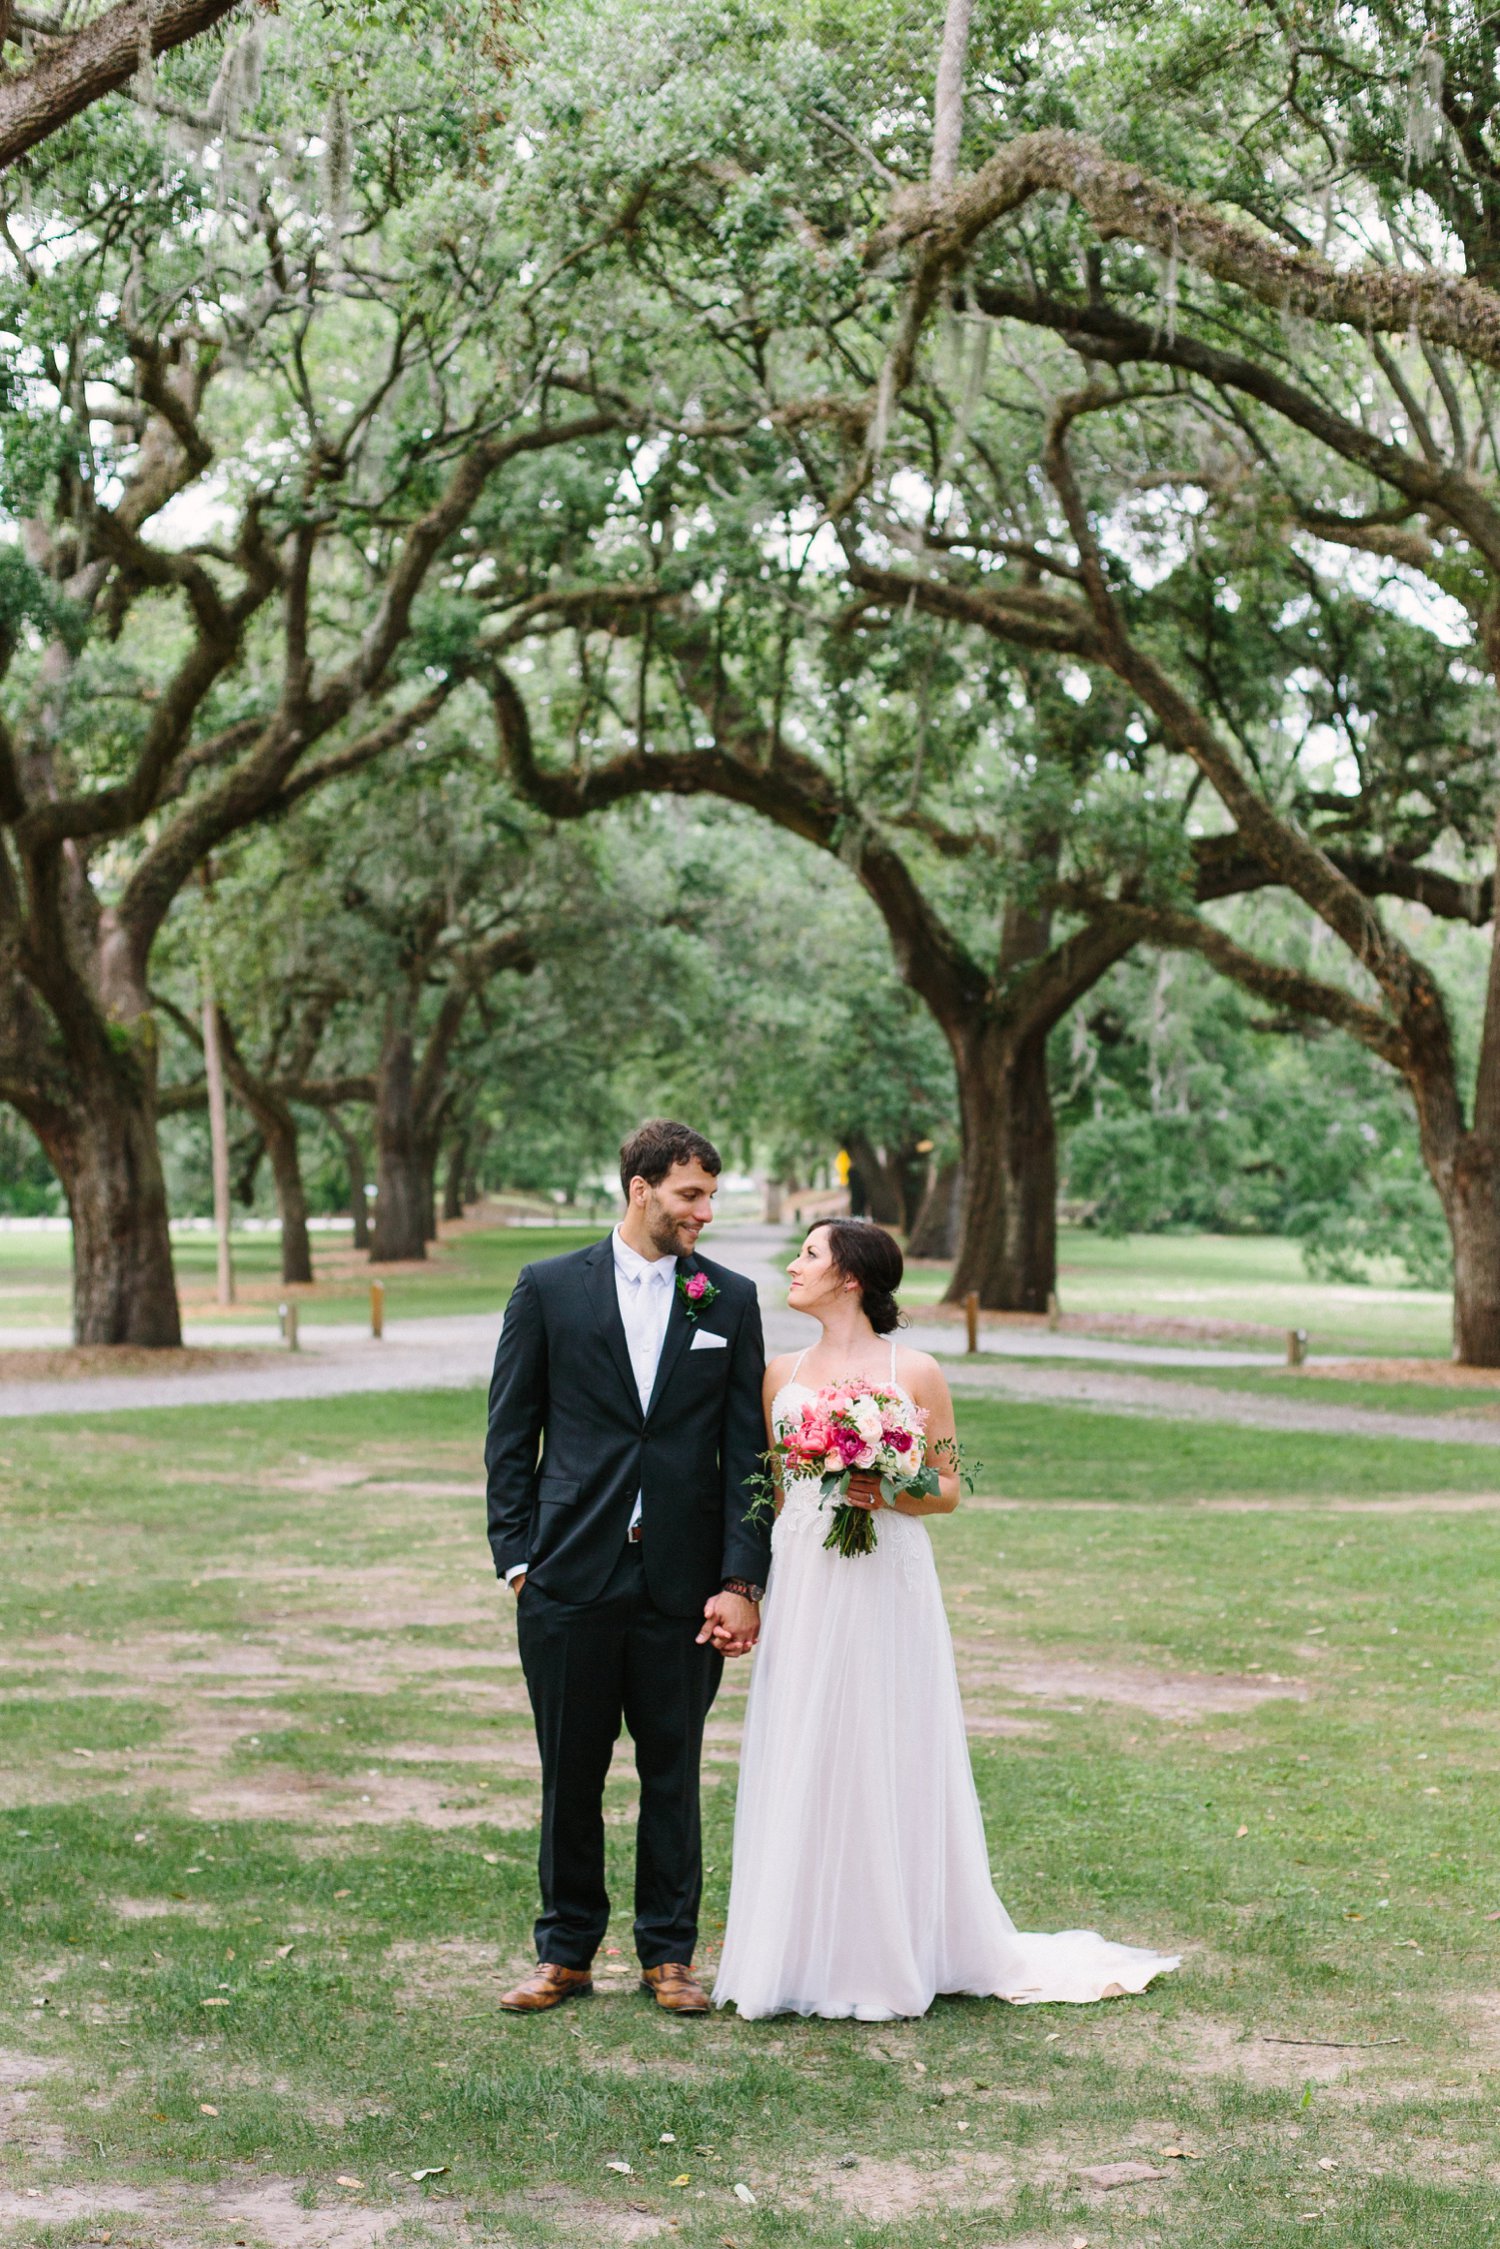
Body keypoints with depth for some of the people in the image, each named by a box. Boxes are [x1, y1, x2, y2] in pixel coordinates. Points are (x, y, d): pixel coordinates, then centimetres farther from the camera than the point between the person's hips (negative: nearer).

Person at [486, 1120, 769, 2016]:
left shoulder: (731, 1300, 5)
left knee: (673, 1773, 8)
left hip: (682, 1582, 1)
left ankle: (670, 1952, 20)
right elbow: (510, 1433, 4)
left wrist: (742, 1580, -5)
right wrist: (516, 1555, -2)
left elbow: (748, 1450, 2)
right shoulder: (549, 1289, 2)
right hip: (572, 1575, -1)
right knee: (570, 1774, 8)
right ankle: (567, 1951, 20)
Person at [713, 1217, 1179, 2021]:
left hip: (884, 1587, -3)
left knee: (885, 1761, 0)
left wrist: (888, 1496, -17)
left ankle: (893, 1954, 11)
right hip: (801, 1588, 3)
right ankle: (804, 1952, 14)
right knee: (800, 1763, 4)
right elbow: (766, 1488, 14)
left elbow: (948, 1489, 2)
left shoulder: (915, 1373, -2)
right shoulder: (783, 1374, 10)